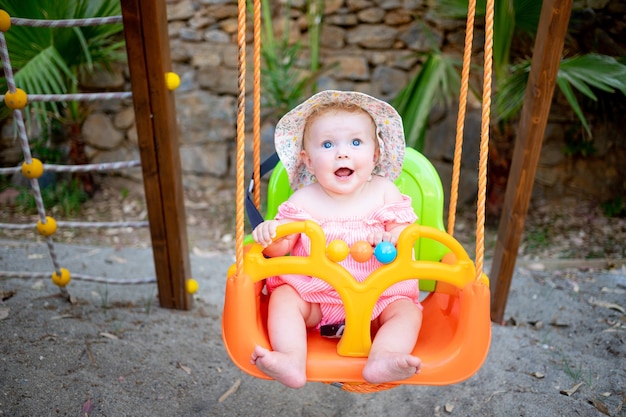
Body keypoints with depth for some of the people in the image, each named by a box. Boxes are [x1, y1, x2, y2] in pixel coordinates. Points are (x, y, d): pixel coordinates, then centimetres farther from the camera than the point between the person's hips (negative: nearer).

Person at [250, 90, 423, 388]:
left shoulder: (383, 191, 1)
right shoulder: (304, 200, -2)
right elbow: (281, 248, -5)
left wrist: (390, 238, -23)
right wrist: (268, 235, -28)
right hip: (314, 294, 0)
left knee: (408, 310, -20)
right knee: (283, 297, -21)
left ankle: (381, 360, -38)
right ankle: (292, 362, -33)